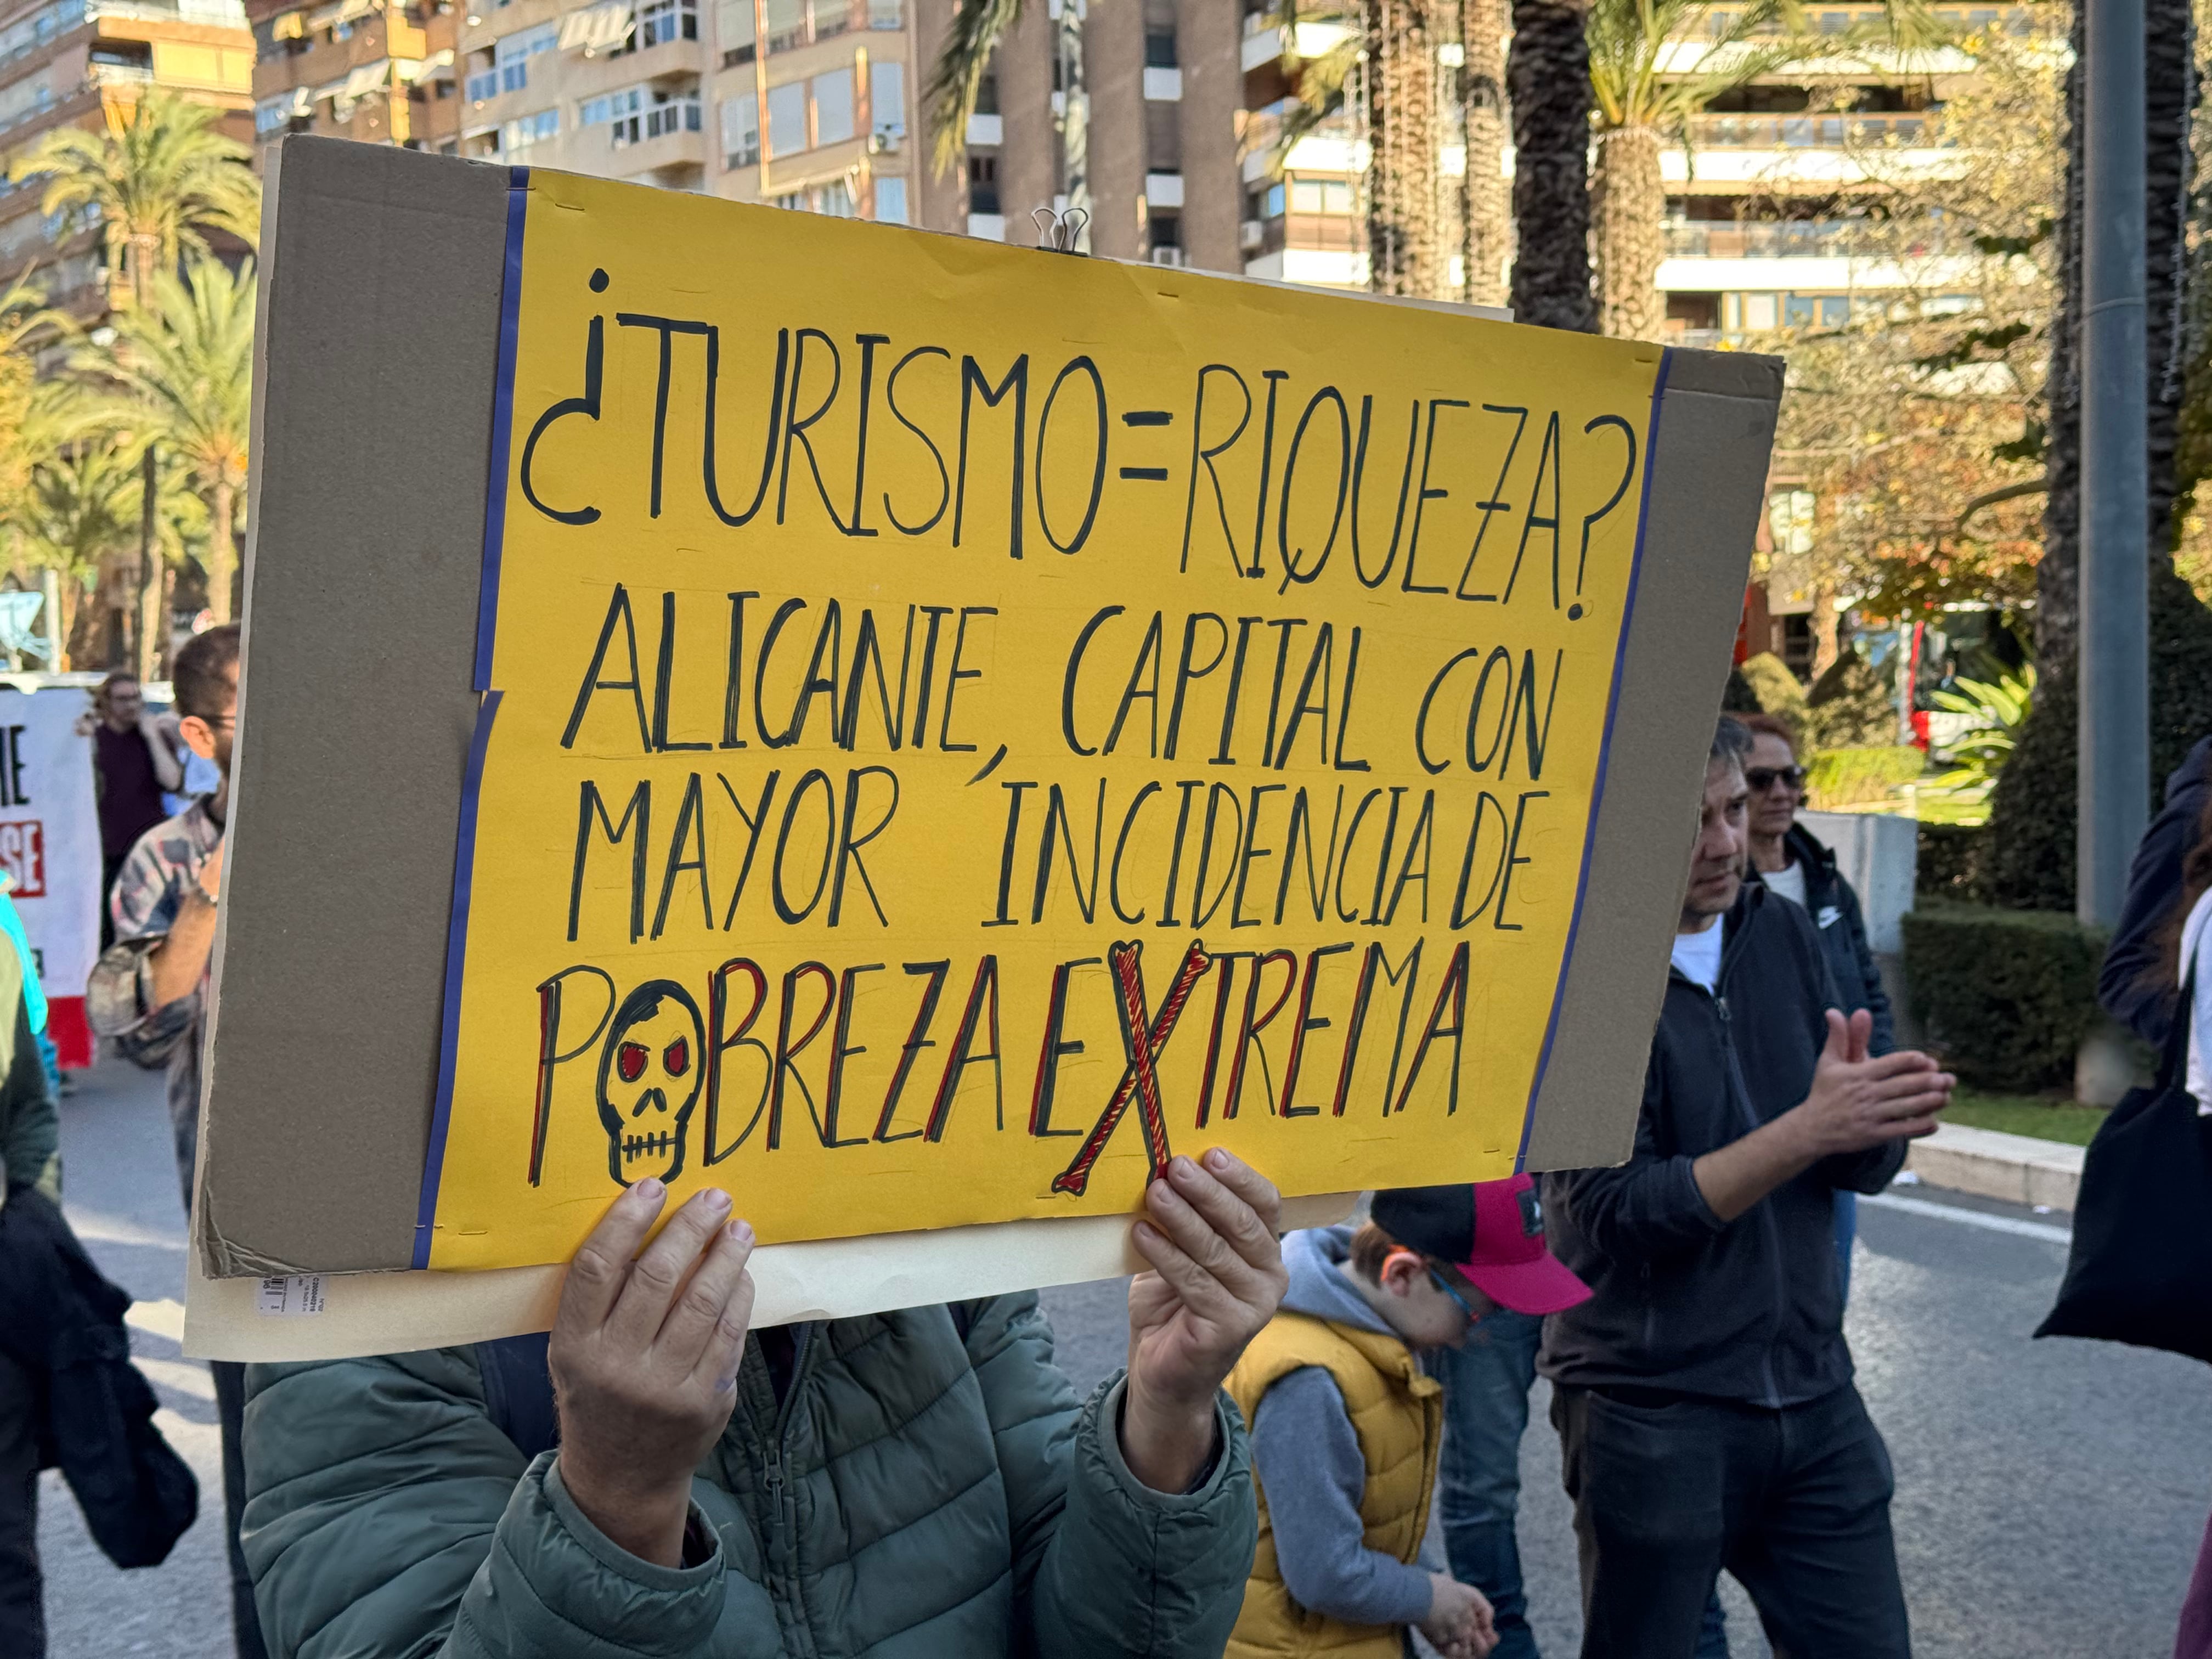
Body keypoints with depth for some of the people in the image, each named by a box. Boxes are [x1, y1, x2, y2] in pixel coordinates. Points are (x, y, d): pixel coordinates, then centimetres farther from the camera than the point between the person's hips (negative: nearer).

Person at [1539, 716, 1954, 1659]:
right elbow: (1617, 1210, -19)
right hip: (1648, 1412, -5)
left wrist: (1879, 1115, -18)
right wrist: (1807, 1129, -26)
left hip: (1812, 1395, 5)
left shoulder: (1782, 934, 4)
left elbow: (1864, 1169, 5)